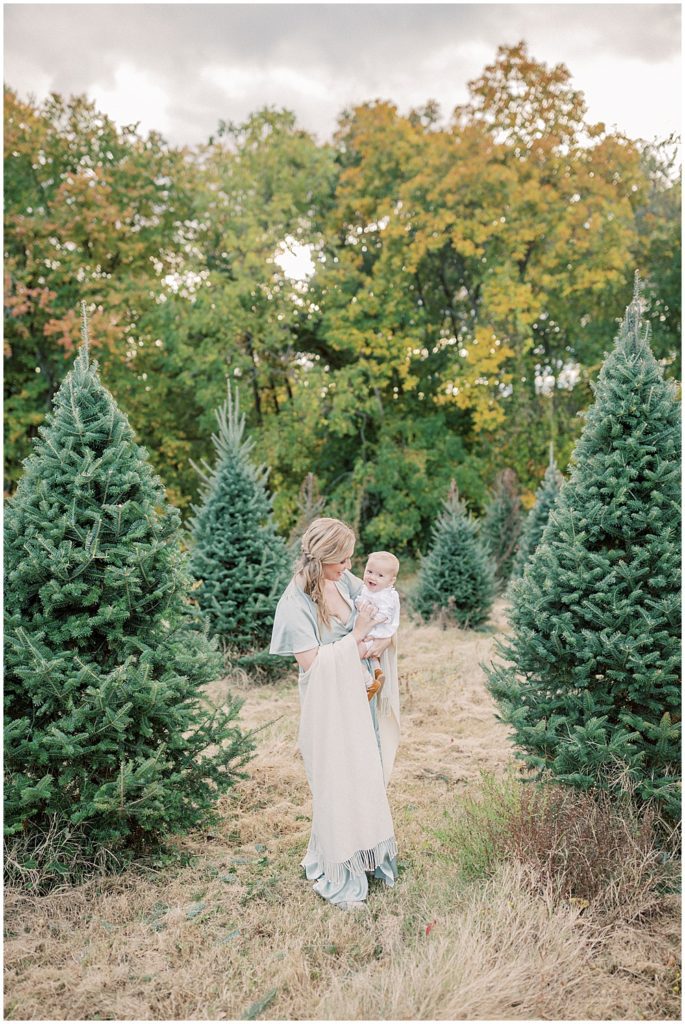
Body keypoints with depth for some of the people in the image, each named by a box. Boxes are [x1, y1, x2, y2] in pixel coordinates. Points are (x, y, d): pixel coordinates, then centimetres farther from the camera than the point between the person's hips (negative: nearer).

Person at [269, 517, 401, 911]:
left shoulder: (347, 582, -4)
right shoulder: (296, 601, -20)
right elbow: (311, 661, -23)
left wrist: (379, 643, -16)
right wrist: (357, 636, -20)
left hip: (360, 697, 6)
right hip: (328, 707, -6)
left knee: (368, 779, 18)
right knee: (338, 787, 5)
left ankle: (370, 857, 40)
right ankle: (341, 880, 25)